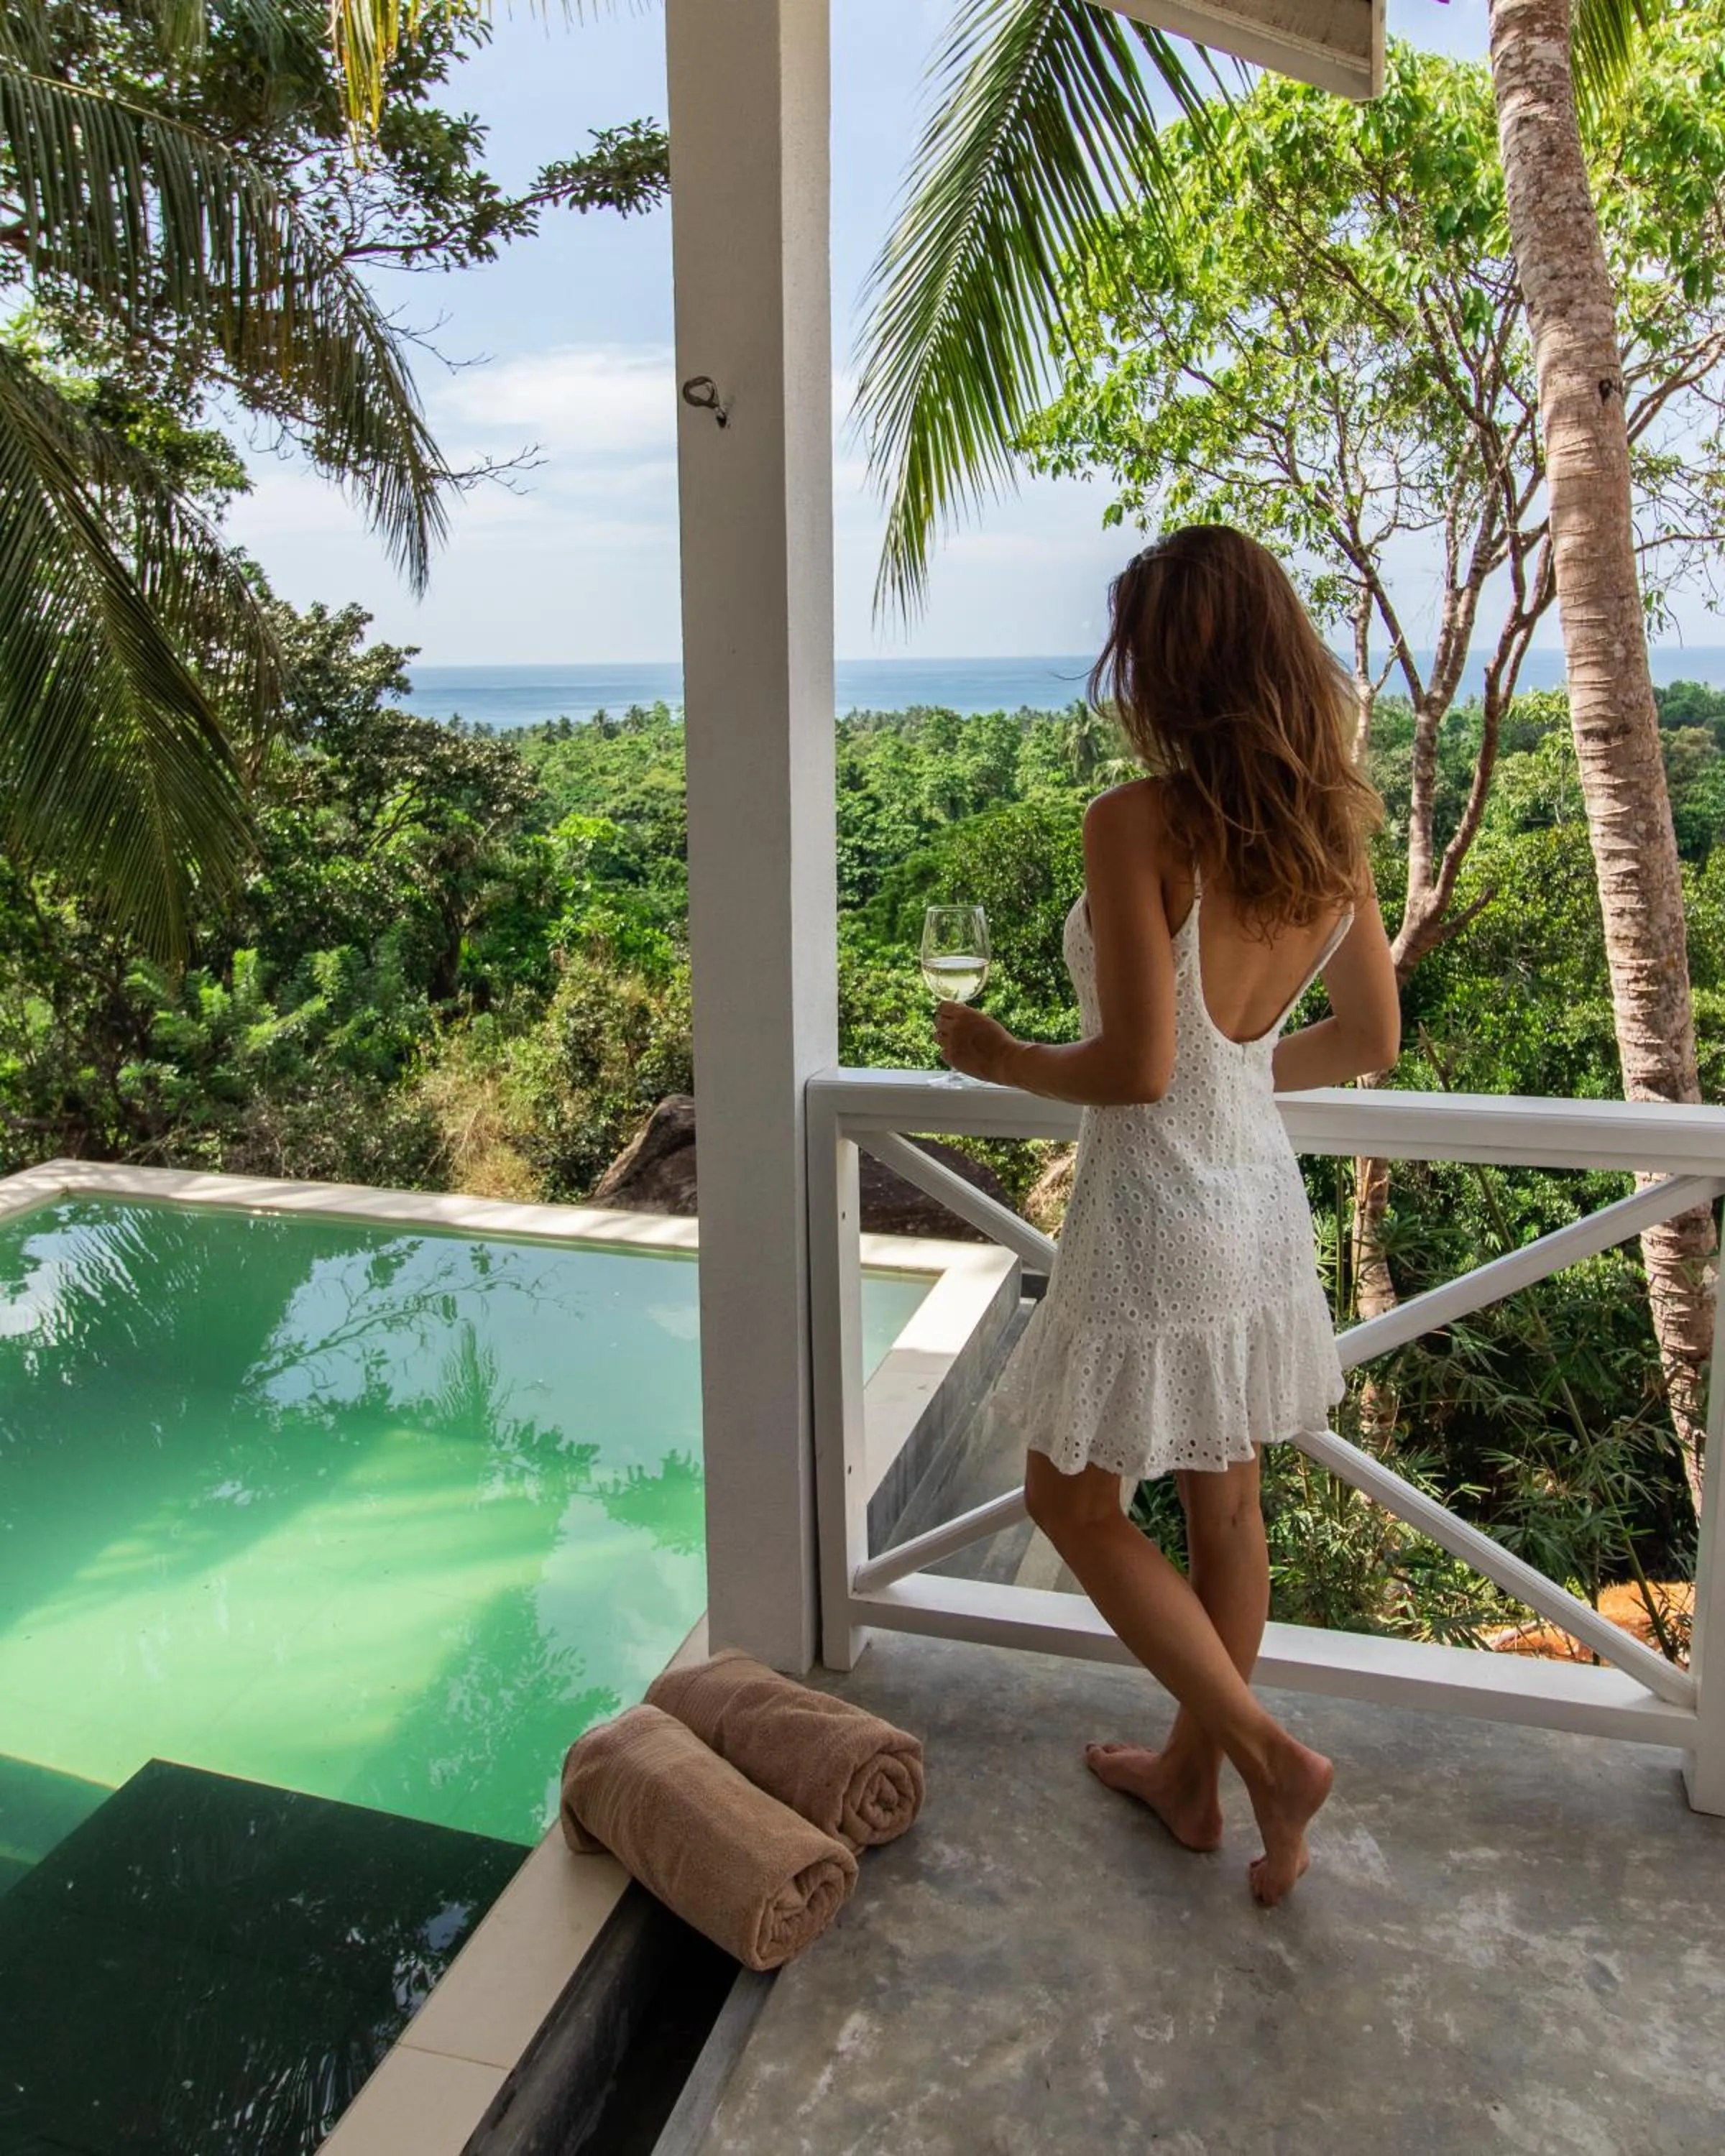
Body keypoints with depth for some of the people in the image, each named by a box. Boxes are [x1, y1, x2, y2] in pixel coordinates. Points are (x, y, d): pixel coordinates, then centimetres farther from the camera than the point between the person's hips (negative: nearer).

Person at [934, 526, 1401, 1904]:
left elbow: (1135, 1066, -24)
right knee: (1225, 1501, 20)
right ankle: (1193, 1772, 38)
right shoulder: (1333, 830, 0)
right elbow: (1370, 1041, 8)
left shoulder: (1138, 823, -21)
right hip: (1263, 1193, 8)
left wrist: (998, 1059, -7)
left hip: (1155, 1210, -7)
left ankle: (1266, 1754, 13)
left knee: (1076, 1502, 14)